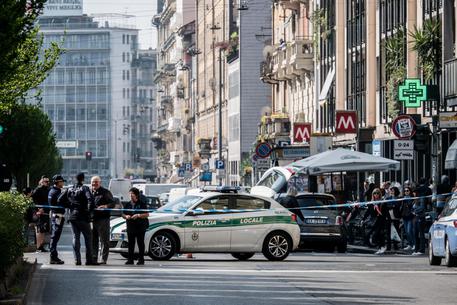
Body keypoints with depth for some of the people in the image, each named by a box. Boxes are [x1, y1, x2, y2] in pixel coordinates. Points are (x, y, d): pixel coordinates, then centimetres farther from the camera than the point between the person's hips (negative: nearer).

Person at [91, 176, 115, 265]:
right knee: (93, 240, 7)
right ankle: (93, 258, 14)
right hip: (92, 219, 6)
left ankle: (104, 259, -3)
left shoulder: (105, 192, 1)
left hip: (103, 218, -6)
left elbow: (112, 203, -4)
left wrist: (106, 206, -23)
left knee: (104, 240, -4)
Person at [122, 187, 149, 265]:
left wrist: (138, 215, -16)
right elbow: (123, 214, 19)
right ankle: (130, 259, 5)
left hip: (140, 227, -4)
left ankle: (141, 259, 1)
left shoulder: (142, 204, 0)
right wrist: (126, 216, -4)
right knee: (131, 244, 2)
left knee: (140, 243, -2)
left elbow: (147, 214, -4)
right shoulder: (128, 204, 14)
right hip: (130, 226, 4)